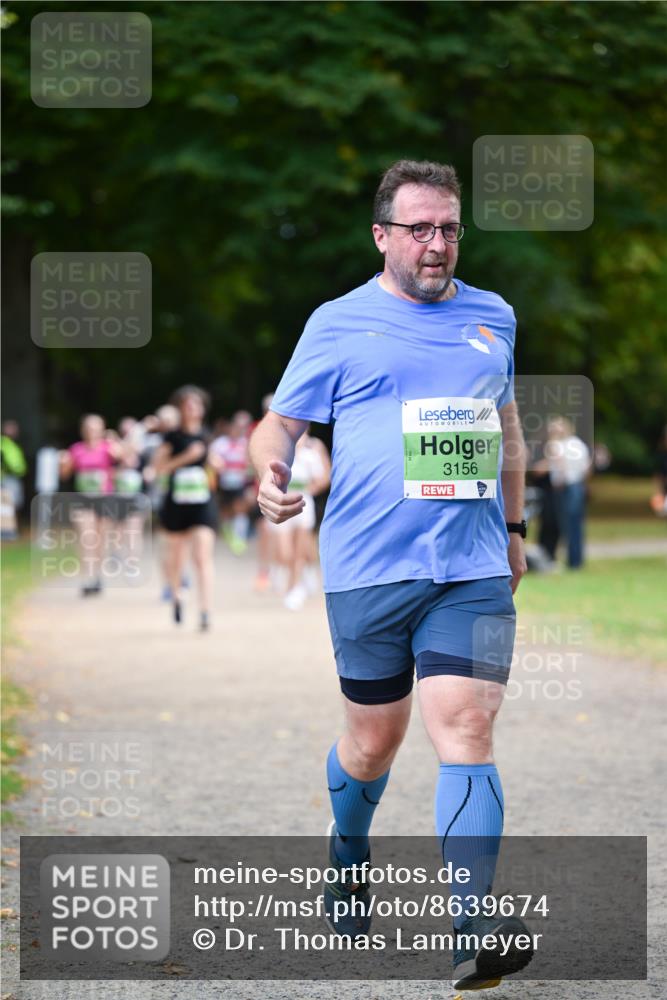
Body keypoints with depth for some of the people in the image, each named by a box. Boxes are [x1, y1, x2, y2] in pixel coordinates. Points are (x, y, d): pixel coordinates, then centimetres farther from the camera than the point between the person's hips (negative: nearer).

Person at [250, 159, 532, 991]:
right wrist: (270, 473, -17)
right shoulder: (338, 324, 3)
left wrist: (513, 526, 29)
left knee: (465, 729, -13)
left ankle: (474, 929, -21)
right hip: (369, 570, -1)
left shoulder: (493, 317, 13)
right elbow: (279, 421, 5)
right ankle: (347, 858, 41)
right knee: (373, 741, 9)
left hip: (474, 571, 1)